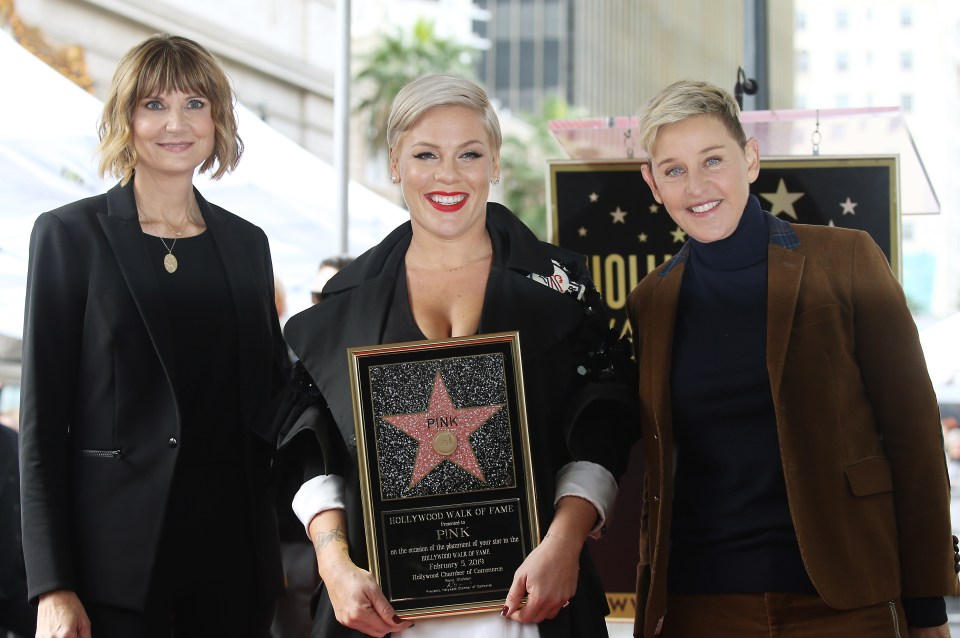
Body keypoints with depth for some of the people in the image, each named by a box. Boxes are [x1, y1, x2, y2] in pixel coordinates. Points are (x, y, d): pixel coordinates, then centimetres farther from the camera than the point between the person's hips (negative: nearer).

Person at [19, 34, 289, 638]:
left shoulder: (247, 243, 12)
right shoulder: (71, 234, -1)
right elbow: (42, 418, -4)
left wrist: (290, 549, 6)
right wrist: (53, 586, -11)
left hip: (235, 554, 4)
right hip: (117, 562, -4)